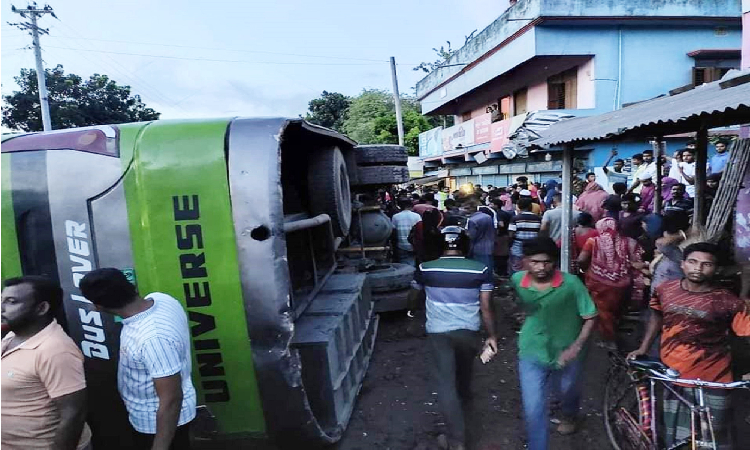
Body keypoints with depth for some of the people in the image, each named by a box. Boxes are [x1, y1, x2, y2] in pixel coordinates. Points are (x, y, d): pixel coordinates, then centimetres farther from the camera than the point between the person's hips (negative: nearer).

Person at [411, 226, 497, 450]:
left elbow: (413, 295, 10)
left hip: (438, 332, -2)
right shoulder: (481, 270, -10)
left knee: (445, 382, 5)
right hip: (469, 330, 2)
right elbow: (486, 307, -7)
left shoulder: (425, 269, -8)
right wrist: (492, 335, 4)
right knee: (464, 370, 29)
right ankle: (463, 397, 58)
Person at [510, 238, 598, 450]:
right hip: (532, 354, 0)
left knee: (568, 394, 29)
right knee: (534, 411, -3)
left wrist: (576, 347, -23)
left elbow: (590, 317, -14)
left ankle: (569, 416, 65)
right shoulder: (517, 280, -15)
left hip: (566, 354, 0)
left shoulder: (571, 283, -24)